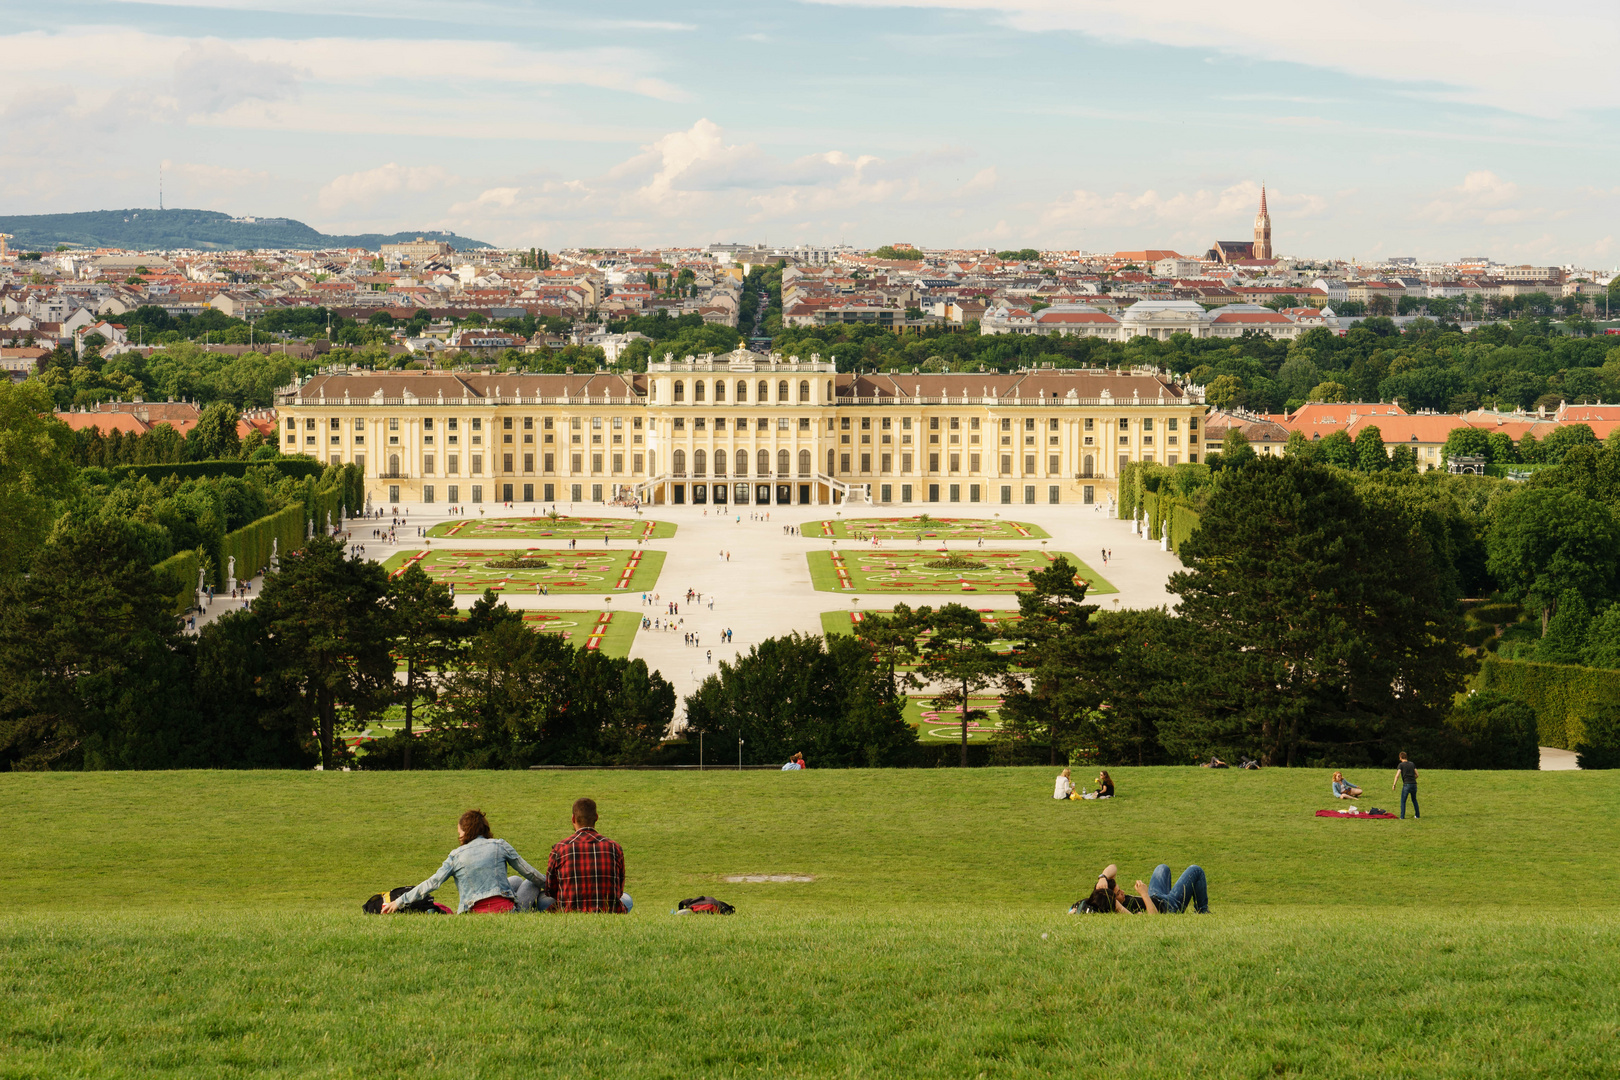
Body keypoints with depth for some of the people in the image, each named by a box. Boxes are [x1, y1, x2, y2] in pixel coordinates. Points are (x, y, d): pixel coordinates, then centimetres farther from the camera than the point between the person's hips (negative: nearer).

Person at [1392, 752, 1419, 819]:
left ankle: (1402, 816, -2)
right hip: (1414, 784, 5)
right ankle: (1417, 815, 25)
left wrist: (1394, 785, -11)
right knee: (1414, 800, 22)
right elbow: (1417, 775, 13)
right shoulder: (1412, 764, 13)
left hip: (1406, 784, -5)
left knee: (1403, 801, 4)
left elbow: (1397, 775, -12)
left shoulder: (1401, 765, -2)